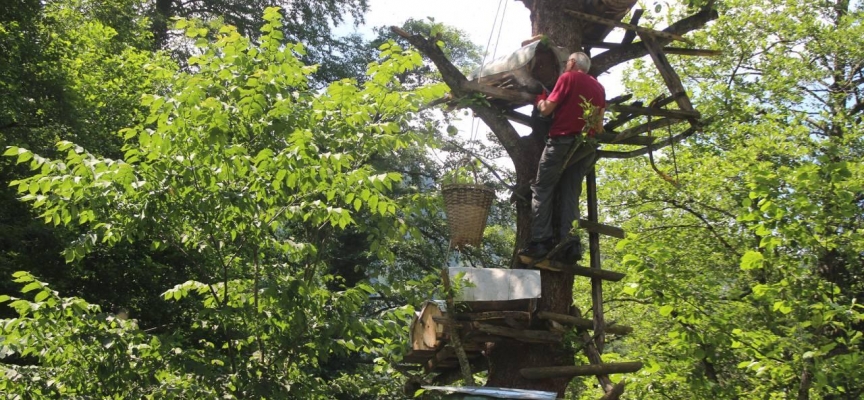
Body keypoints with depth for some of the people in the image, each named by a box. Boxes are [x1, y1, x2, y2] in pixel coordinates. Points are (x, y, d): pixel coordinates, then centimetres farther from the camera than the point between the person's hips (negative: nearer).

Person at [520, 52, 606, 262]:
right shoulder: (599, 87, 17)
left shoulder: (568, 78, -1)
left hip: (562, 140, -6)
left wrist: (538, 99, 14)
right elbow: (599, 124, 16)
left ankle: (540, 241, -13)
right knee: (570, 194, 6)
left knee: (542, 189, -3)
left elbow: (546, 109, -5)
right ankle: (569, 243, -7)